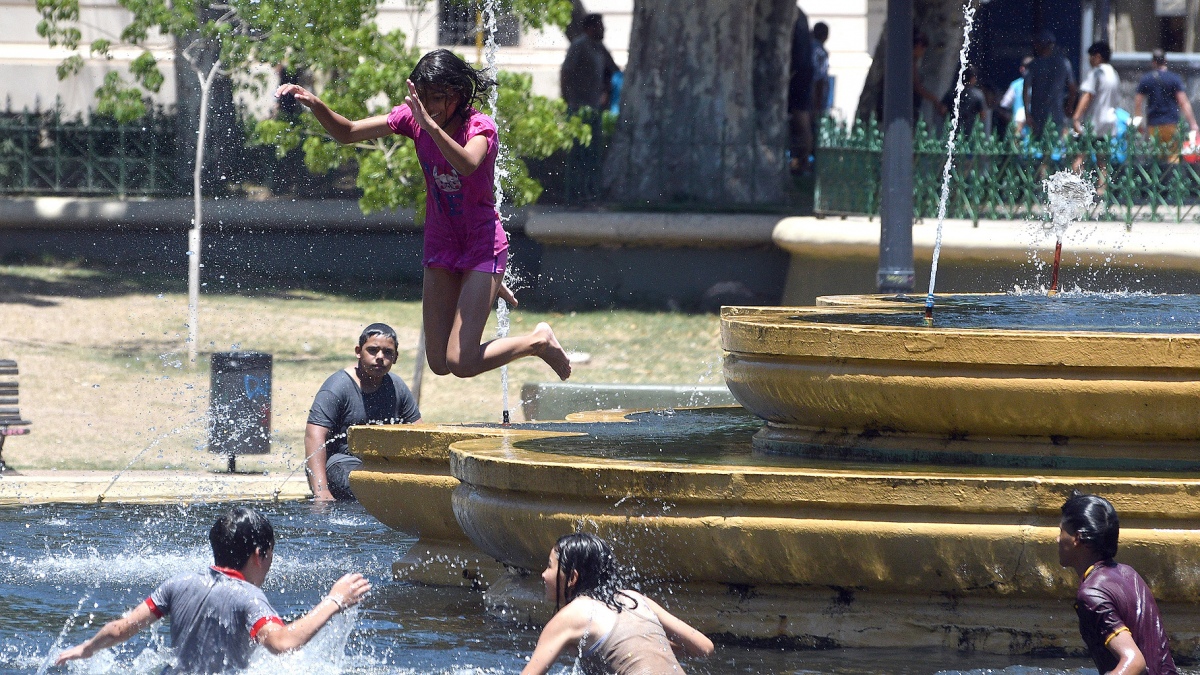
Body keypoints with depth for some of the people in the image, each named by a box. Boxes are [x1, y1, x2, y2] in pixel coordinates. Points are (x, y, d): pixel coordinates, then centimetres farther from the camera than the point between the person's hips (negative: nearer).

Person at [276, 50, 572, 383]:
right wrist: (316, 105, -23)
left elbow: (467, 165, -44)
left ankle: (539, 341, 11)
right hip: (440, 243, 6)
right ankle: (488, 289, 37)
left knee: (461, 362, -16)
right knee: (439, 364, 9)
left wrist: (430, 124, -57)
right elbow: (346, 133, -4)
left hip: (482, 245, -6)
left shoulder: (480, 127, -20)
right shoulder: (413, 118, -5)